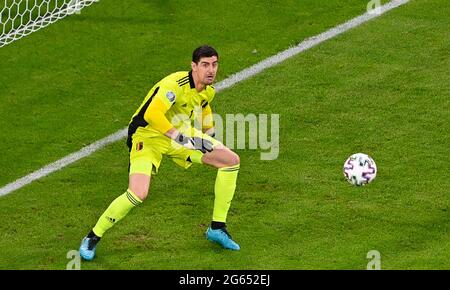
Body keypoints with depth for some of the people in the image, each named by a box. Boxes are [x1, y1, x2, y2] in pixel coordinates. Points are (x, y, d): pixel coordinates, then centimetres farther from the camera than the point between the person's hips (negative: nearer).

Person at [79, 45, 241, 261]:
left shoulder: (208, 91, -1)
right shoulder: (175, 85, -29)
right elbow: (152, 115, -41)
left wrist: (208, 133, 21)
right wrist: (180, 137, -39)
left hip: (180, 135, 8)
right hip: (148, 137, -8)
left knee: (231, 160, 1)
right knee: (138, 194, -28)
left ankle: (217, 228, 10)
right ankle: (92, 238, -7)